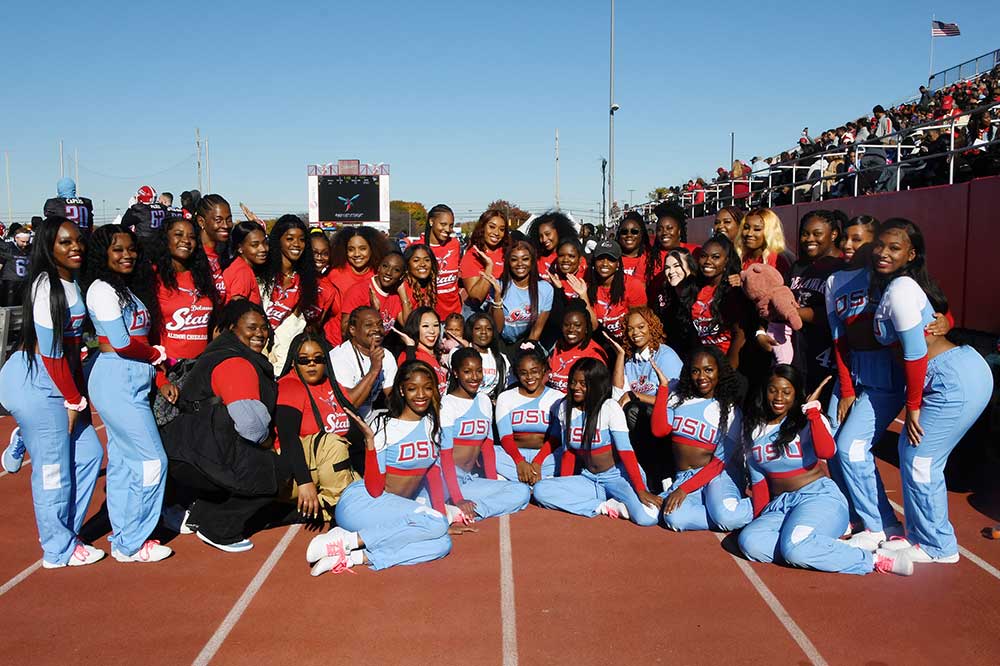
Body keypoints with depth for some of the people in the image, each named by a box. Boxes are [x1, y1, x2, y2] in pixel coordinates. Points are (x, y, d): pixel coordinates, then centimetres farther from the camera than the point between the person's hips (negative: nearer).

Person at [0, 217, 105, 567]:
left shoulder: (72, 283, 10)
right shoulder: (47, 287, -17)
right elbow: (51, 353, -18)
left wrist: (78, 395, 9)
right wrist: (74, 401, -10)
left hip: (58, 383, 9)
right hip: (34, 385, -9)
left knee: (89, 453, 10)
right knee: (54, 469, 1)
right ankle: (59, 550, 16)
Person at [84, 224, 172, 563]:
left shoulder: (124, 288, 16)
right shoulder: (102, 288, -11)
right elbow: (121, 343, -16)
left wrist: (156, 357, 0)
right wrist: (156, 354, -2)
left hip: (131, 380, 9)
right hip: (117, 379, -9)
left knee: (123, 460, 13)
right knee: (151, 460, -6)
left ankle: (123, 538, 22)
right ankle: (131, 544, 4)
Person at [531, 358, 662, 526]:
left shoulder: (610, 407, -13)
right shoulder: (565, 409, 2)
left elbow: (625, 451, -16)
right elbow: (568, 452, 6)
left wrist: (641, 490, -22)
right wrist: (563, 489, -1)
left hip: (616, 475, -5)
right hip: (588, 479, 5)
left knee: (647, 517, -31)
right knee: (540, 490, -20)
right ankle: (604, 506, -16)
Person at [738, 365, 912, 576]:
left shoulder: (808, 421, -1)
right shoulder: (753, 429, 11)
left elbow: (826, 452, -24)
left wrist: (812, 409, -18)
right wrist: (759, 519, 5)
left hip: (819, 497, -4)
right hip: (779, 504, 4)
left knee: (795, 547, -35)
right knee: (749, 541, -28)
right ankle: (824, 547, -20)